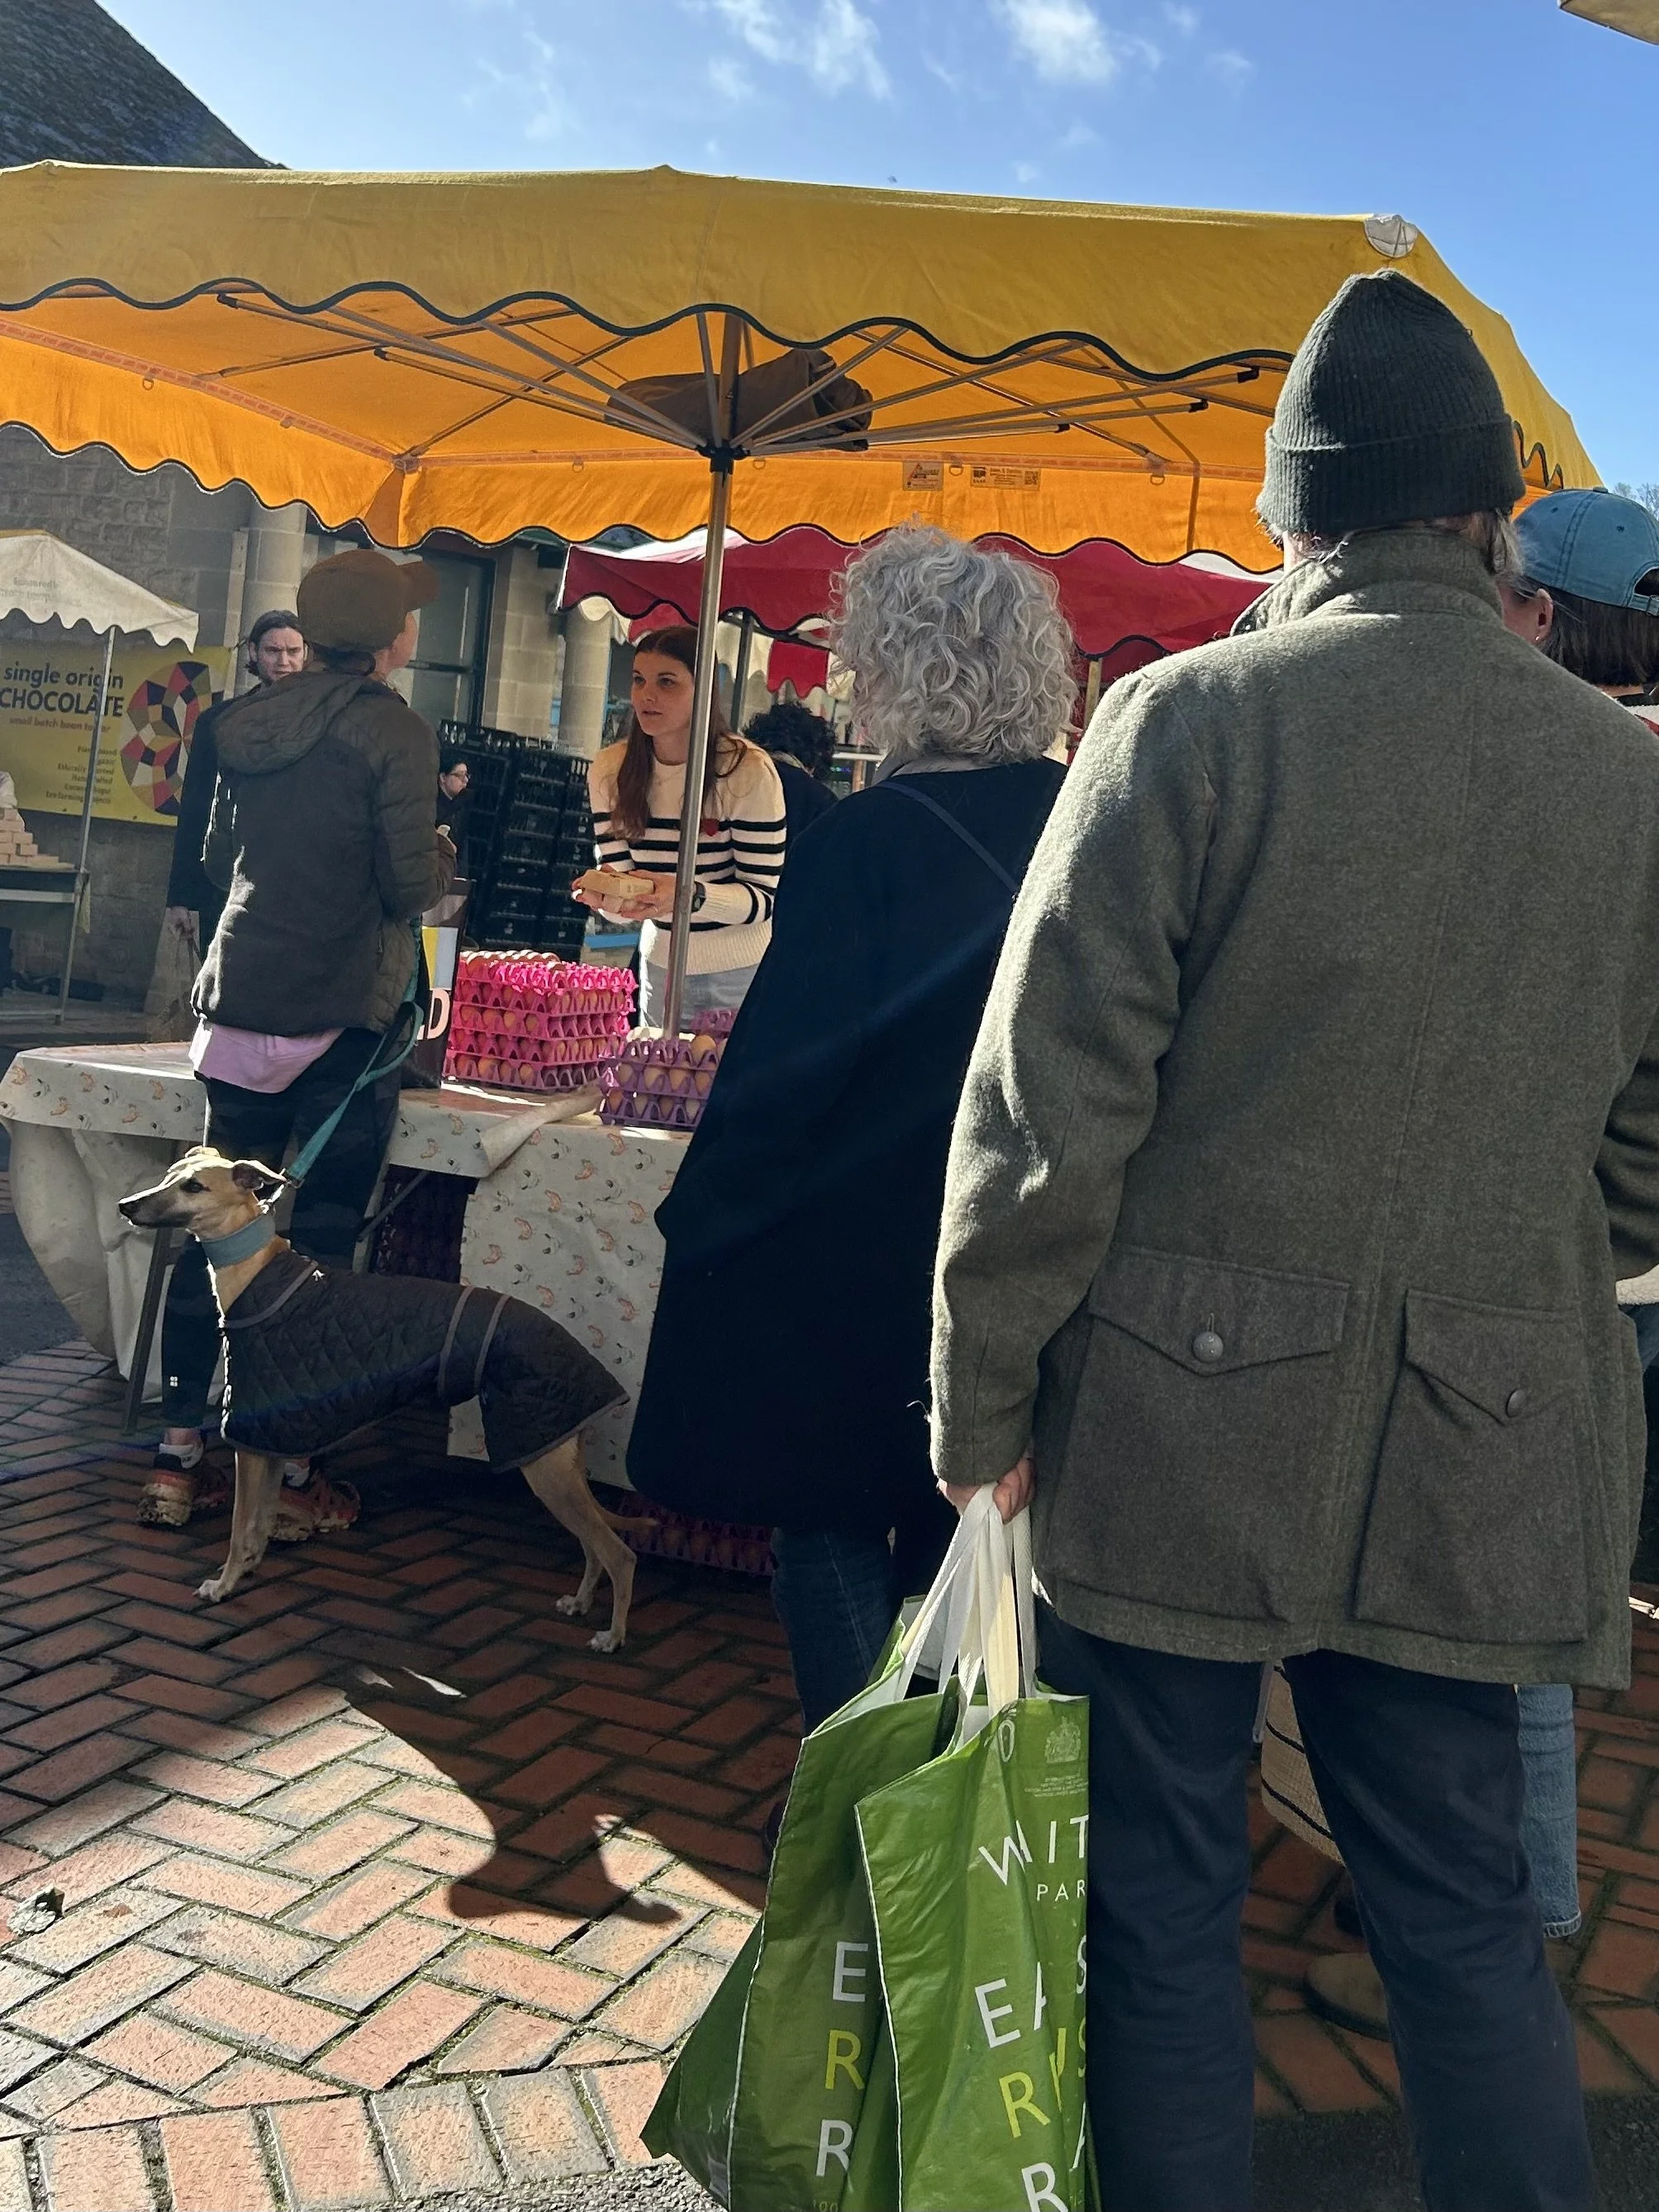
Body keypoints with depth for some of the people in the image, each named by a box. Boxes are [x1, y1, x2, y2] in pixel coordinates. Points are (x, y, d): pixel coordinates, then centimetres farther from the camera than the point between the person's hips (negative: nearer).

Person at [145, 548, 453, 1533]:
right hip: (341, 1014, -6)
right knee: (320, 1241, 1)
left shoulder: (251, 721, 9)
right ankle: (290, 1470, 7)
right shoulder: (395, 730, -11)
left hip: (239, 1001, 6)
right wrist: (442, 850, 8)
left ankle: (180, 1454, 15)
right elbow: (411, 885, -13)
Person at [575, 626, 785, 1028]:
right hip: (661, 965, 4)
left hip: (742, 974, -4)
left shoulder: (749, 771, -18)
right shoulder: (610, 771, -5)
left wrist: (691, 895, -33)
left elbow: (764, 897, -16)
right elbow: (621, 893, -2)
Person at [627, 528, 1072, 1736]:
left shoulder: (871, 838, -18)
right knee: (957, 1526, 20)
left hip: (853, 1251, -6)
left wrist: (703, 1215, -4)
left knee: (831, 1521, 12)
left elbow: (787, 1059, -16)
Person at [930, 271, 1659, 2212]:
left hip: (1178, 1424, -3)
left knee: (1161, 1896, 12)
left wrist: (985, 1413, -2)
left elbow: (1044, 1115, -11)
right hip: (1481, 1462, 4)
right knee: (1463, 1907, 17)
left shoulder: (1189, 720, -10)